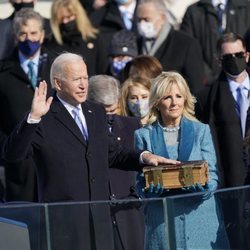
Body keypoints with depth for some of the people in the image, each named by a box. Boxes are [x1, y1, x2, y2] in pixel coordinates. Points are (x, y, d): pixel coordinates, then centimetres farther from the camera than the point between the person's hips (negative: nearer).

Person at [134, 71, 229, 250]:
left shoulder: (201, 130, 10)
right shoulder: (144, 135, 8)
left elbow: (212, 174, 6)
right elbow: (141, 182, 7)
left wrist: (204, 187, -16)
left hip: (201, 216, 1)